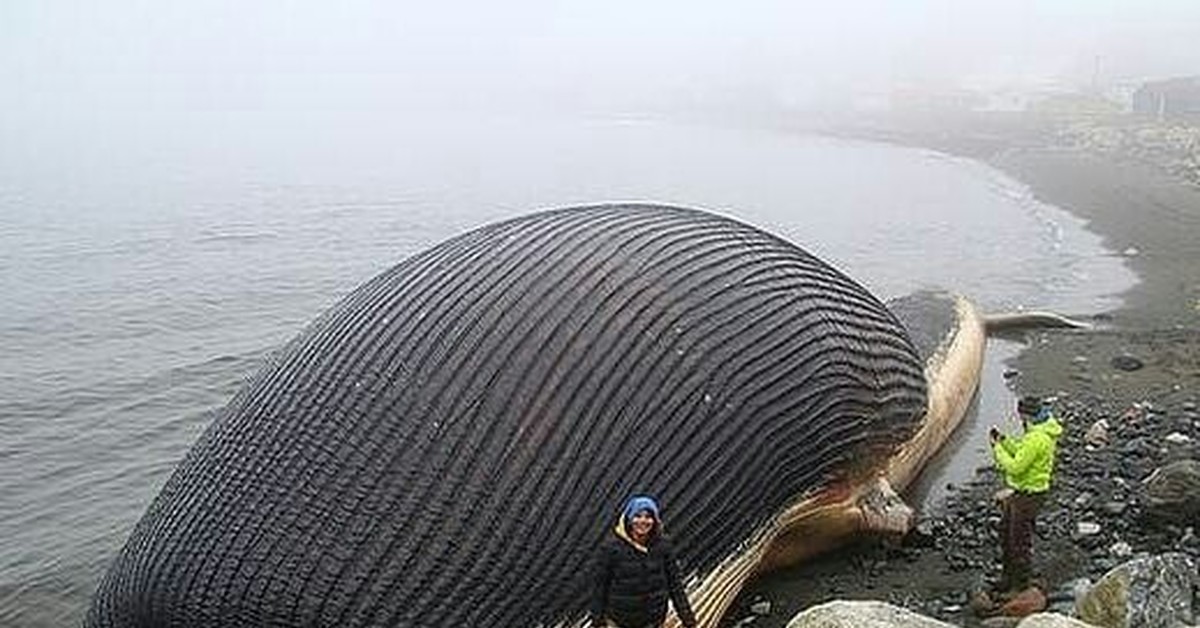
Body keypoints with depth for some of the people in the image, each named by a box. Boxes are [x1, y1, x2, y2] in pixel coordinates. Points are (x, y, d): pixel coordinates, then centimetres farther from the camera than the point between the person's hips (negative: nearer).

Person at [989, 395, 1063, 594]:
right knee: (1006, 531, 21)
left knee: (1020, 540, 3)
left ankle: (1021, 585, 18)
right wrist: (1004, 440, 2)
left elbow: (1016, 467, -27)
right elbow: (1021, 451, 14)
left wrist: (998, 449, -17)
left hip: (1028, 494, -11)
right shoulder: (1041, 431, 5)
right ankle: (1008, 577, 35)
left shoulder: (1037, 439, -29)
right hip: (1021, 490, 11)